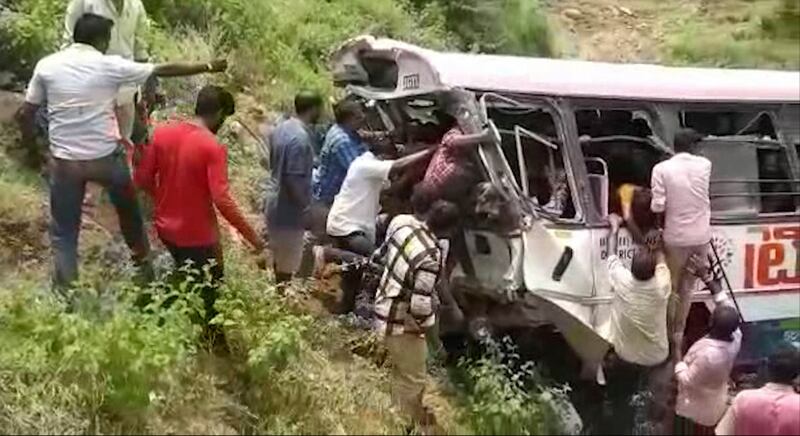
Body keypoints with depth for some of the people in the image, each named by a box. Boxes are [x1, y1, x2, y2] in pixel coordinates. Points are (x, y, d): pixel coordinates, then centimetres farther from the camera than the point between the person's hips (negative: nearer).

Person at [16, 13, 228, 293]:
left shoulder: (47, 66, -3)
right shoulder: (110, 66, -8)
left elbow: (26, 113, 1)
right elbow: (164, 70, -2)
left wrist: (29, 144, 18)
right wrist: (208, 67, 8)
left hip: (65, 161, 1)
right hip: (106, 157, 0)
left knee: (64, 230, 13)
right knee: (128, 210, 27)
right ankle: (144, 264, 42)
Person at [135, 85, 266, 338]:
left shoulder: (162, 133, -5)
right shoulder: (213, 148, -22)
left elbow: (142, 178, 2)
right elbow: (222, 201, -27)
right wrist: (251, 235, -20)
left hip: (166, 227, 6)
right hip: (198, 235, -6)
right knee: (210, 289, 16)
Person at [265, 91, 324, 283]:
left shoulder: (281, 128, 5)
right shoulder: (300, 138, -25)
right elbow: (294, 180, -26)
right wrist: (306, 210, -17)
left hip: (277, 205, 10)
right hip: (289, 211, -10)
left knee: (280, 260, 23)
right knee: (287, 267, 4)